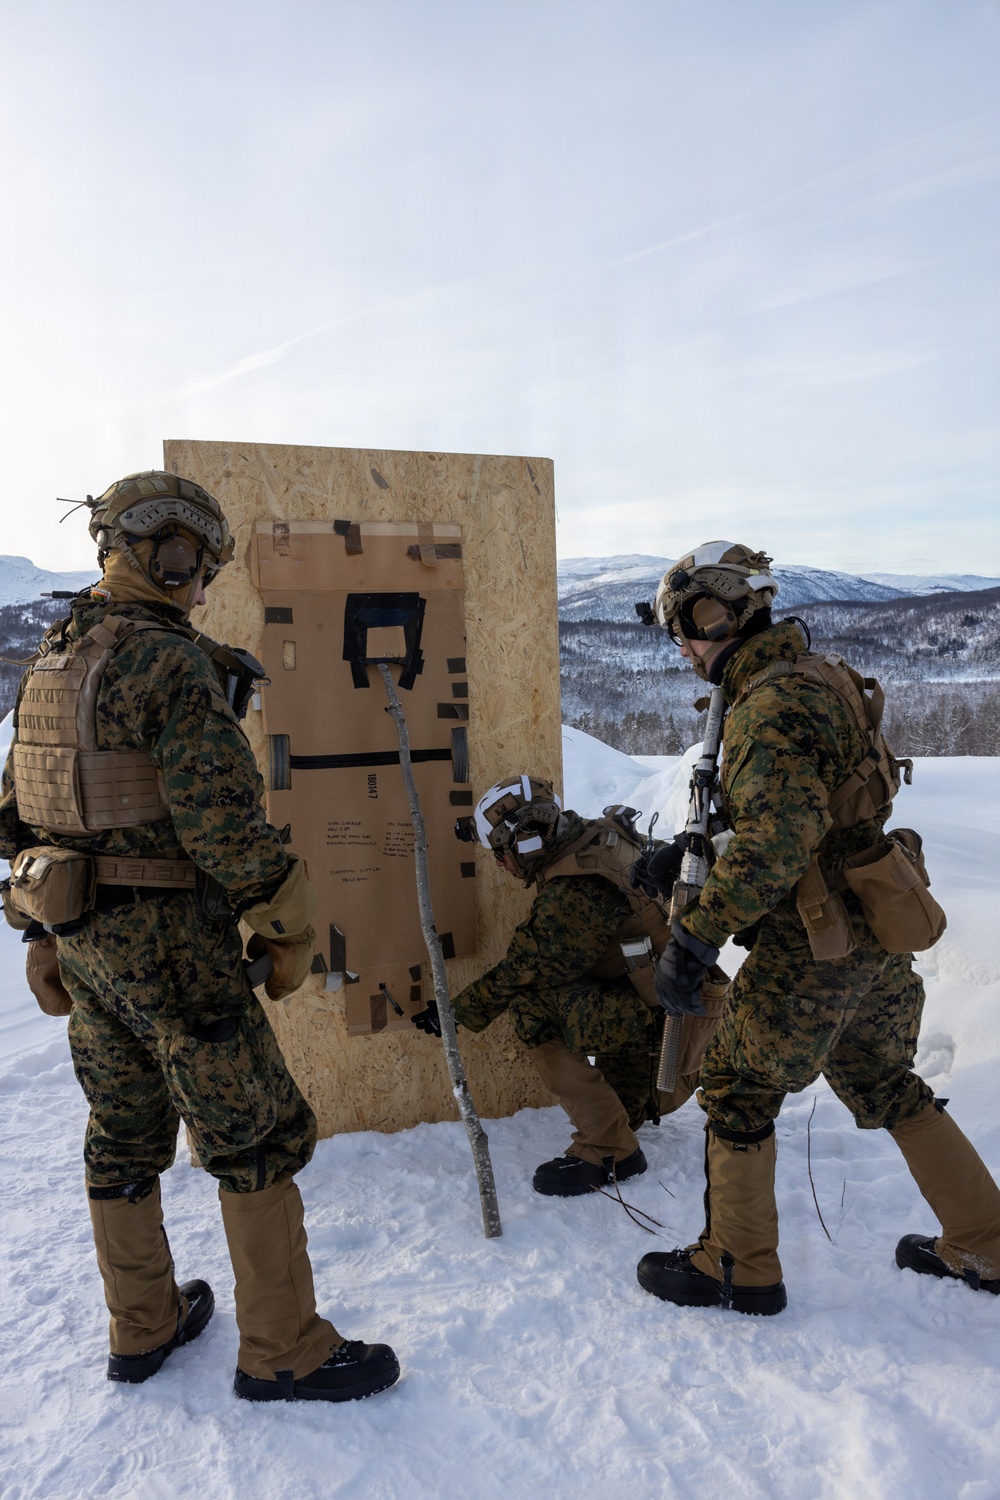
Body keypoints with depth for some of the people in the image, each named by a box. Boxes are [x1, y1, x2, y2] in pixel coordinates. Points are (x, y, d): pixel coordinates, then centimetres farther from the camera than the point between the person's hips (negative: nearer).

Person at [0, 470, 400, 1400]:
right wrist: (289, 929, -12)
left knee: (123, 1133, 20)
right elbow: (222, 819, -23)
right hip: (168, 939, -9)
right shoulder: (172, 664, -17)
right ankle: (283, 1352, 19)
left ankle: (143, 1329, 38)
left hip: (77, 933, 9)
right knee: (260, 1136, 5)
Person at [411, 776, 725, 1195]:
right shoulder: (599, 834, -1)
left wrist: (455, 1013, -1)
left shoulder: (572, 895, -26)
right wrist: (494, 826, 29)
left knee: (533, 1006, -19)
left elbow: (514, 973, -16)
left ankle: (608, 1149, -8)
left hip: (667, 1025, -10)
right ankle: (645, 1098, 38)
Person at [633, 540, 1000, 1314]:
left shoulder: (772, 706, -21)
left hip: (815, 947, -9)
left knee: (736, 1090, 7)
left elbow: (775, 842, -31)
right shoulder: (825, 678, 10)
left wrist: (696, 936, -26)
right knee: (886, 1086, 24)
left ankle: (739, 1269, 23)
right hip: (876, 936, 9)